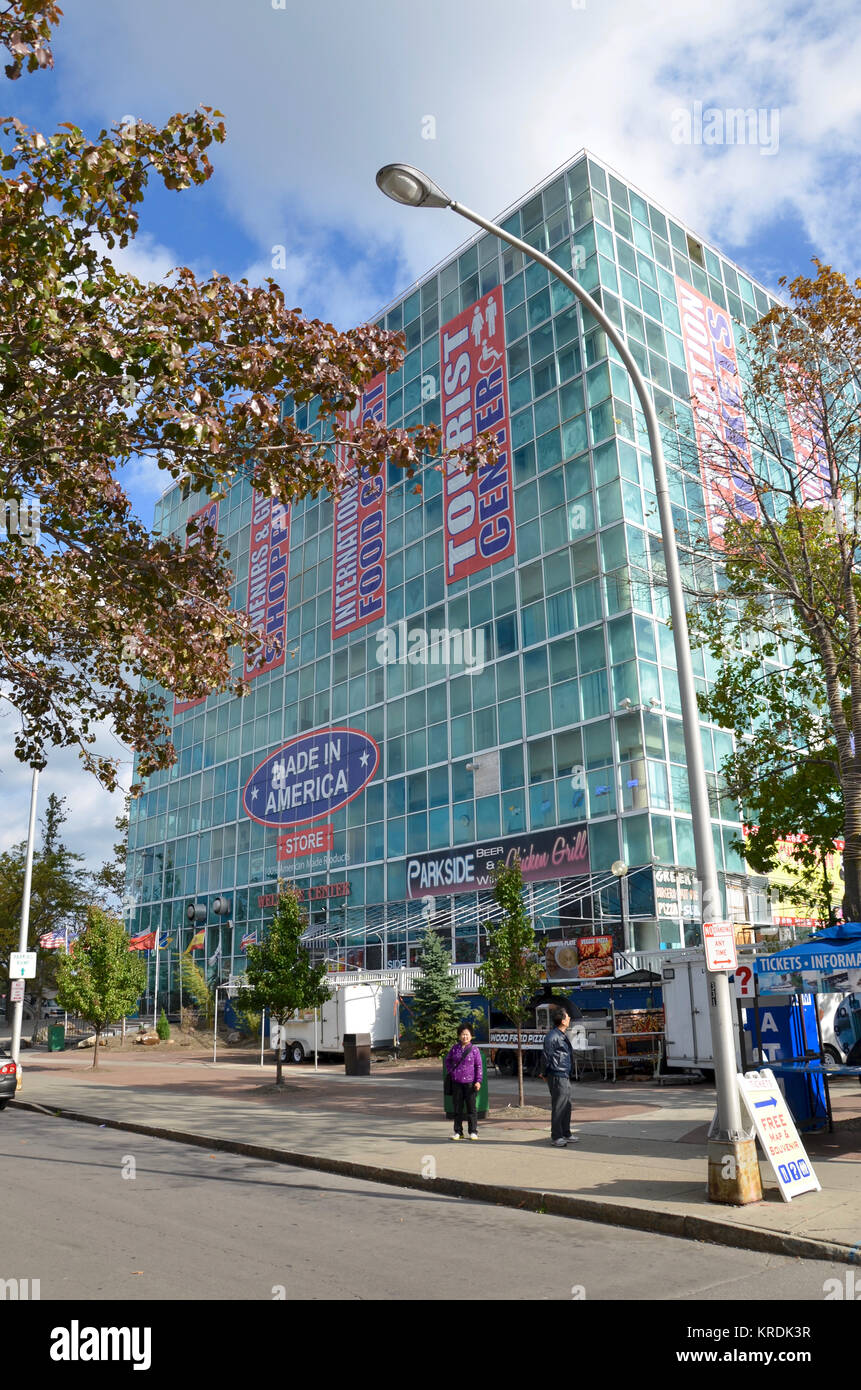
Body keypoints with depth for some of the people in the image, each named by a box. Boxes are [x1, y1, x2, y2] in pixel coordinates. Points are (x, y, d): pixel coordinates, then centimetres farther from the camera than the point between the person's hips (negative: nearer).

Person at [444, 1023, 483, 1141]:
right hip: (456, 1082, 3)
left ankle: (473, 1131, 12)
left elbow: (478, 1066, -2)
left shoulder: (474, 1049, -2)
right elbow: (447, 1060, 20)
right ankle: (458, 1131, 17)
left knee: (471, 1108, 3)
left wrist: (478, 1081, -7)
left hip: (470, 1082, -3)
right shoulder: (454, 1048, 5)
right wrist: (450, 1072, 8)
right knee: (457, 1108, 8)